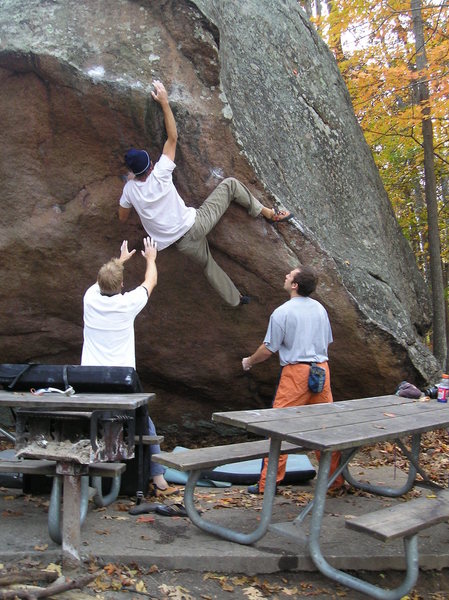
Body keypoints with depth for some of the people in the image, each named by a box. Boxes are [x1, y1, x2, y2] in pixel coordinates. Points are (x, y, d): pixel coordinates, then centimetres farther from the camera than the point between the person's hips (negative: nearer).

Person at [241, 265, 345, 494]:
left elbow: (268, 349, -5)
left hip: (296, 372, -6)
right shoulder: (320, 309, 11)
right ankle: (336, 478, 22)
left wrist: (249, 361, 12)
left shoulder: (282, 312, -9)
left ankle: (268, 482, 4)